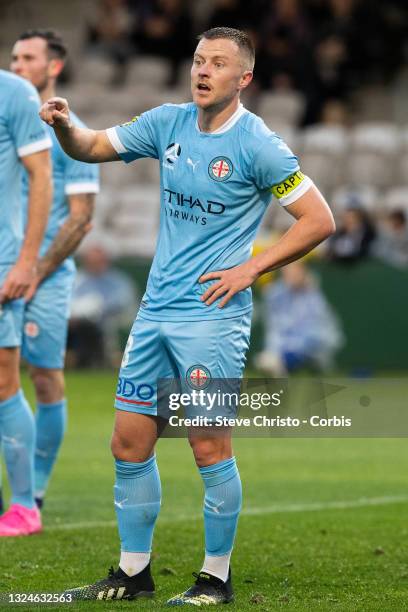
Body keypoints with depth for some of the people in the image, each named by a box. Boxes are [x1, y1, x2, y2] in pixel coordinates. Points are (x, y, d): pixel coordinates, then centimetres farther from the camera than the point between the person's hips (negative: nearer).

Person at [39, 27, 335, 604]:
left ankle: (216, 579, 8)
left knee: (210, 448, -5)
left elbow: (319, 220, -8)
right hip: (155, 312, 6)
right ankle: (133, 572, 19)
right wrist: (64, 125, -8)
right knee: (130, 443, 7)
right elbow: (93, 147, 15)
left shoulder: (258, 145, -10)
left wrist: (251, 269, -12)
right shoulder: (169, 123, 7)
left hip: (212, 315, -6)